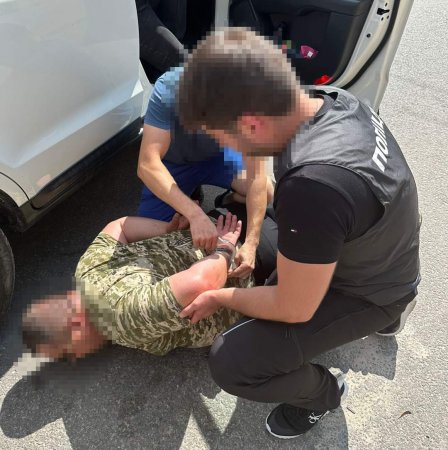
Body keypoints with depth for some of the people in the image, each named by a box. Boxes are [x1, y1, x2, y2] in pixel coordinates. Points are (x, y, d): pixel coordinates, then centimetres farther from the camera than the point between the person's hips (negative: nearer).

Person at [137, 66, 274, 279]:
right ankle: (190, 208, 16)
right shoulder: (168, 89, -37)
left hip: (214, 156, 2)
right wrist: (195, 214, -55)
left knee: (268, 193, -16)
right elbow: (147, 164, -43)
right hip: (172, 162, -1)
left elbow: (256, 173, -32)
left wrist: (251, 242, -40)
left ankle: (230, 204, 14)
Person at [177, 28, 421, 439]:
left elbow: (293, 309, -27)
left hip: (366, 291, -8)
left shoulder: (313, 188, -42)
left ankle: (321, 394, 16)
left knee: (231, 363, -15)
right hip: (385, 258, 8)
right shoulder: (332, 99, -15)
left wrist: (220, 297, -10)